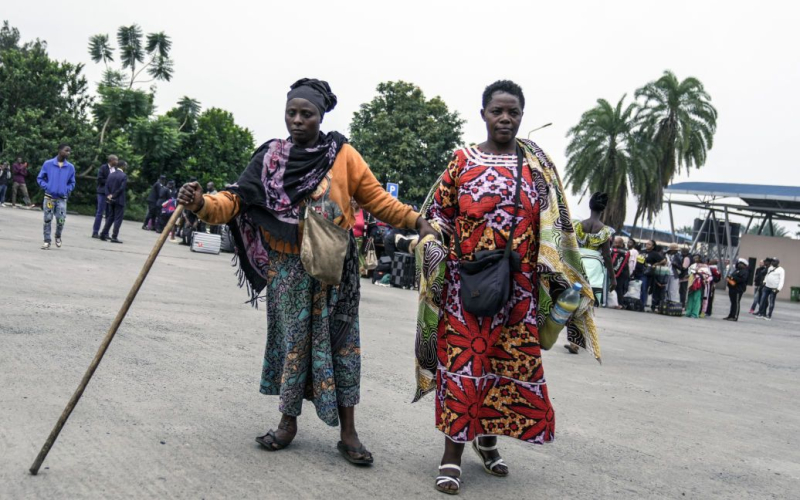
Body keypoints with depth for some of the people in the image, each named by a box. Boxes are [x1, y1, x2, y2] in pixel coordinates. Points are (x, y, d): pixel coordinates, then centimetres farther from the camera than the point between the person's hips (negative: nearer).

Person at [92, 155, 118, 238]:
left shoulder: (116, 169, 9)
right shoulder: (103, 168, -4)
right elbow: (100, 179, -9)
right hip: (103, 193, -5)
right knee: (100, 213, -2)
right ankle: (95, 232, 4)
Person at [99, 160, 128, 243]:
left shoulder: (111, 175, 8)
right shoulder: (123, 176, -11)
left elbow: (107, 186, 2)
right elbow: (122, 188, -18)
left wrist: (108, 195, -3)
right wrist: (114, 196, -10)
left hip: (111, 200, 6)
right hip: (119, 200, -6)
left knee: (110, 217, 16)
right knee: (118, 219, -2)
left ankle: (104, 234, 13)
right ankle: (114, 237, -4)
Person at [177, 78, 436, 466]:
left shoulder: (342, 154, -1)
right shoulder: (271, 157, 0)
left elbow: (376, 198, 3)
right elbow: (237, 199, -8)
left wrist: (415, 220, -6)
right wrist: (203, 204, -26)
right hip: (287, 267, 1)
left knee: (338, 342, 4)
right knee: (291, 341, 9)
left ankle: (348, 433, 13)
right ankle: (288, 423, 25)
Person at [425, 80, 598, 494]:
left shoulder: (538, 166, 8)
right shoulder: (463, 160, 5)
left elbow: (551, 226, 8)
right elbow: (439, 212, 9)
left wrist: (553, 276, 1)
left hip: (519, 284, 2)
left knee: (513, 360, 7)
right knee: (462, 359, -2)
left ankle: (487, 436, 29)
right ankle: (452, 453, 6)